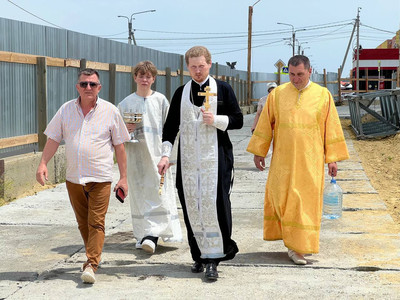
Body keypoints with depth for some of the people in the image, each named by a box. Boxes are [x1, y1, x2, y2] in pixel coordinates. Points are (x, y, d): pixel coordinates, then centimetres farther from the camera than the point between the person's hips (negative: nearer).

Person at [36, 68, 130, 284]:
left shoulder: (110, 111, -1)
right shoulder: (66, 110, 5)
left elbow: (119, 146, 3)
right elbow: (53, 139, 9)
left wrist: (123, 177, 1)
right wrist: (43, 164, -5)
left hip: (100, 178, -3)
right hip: (73, 177, 4)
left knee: (96, 223, -9)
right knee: (82, 223, 14)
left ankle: (91, 265, -9)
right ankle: (93, 255, 31)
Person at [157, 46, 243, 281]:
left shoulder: (223, 89, 4)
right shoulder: (181, 93, 11)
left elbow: (238, 120, 4)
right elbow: (171, 126, 12)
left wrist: (216, 119, -12)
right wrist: (165, 154, 2)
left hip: (215, 158, -3)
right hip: (188, 160, 3)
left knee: (214, 205, -10)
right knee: (192, 207, 2)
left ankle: (214, 259, -5)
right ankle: (200, 255, 12)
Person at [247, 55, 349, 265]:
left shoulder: (322, 95, 1)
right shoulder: (277, 94, 3)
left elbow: (331, 128, 3)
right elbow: (265, 124, 7)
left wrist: (332, 159, 0)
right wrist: (259, 151, 5)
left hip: (310, 159, -1)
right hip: (283, 159, 1)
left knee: (306, 200, 0)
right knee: (282, 199, 1)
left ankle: (299, 246, 8)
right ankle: (294, 243, 18)